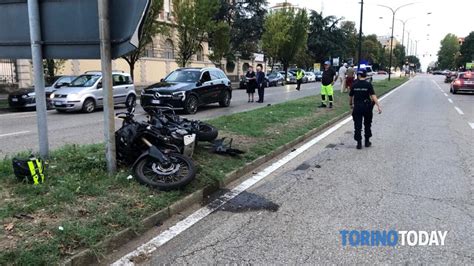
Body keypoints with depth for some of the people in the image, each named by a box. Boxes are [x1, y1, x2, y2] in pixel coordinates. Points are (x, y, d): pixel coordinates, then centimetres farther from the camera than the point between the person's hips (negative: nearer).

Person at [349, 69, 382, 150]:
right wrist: (378, 106, -17)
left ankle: (359, 143, 2)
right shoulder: (368, 84, -6)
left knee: (357, 125, 4)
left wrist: (351, 104, 25)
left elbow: (350, 96, 7)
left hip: (357, 107, 0)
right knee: (367, 125, 16)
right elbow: (373, 96, -14)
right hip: (367, 107, 0)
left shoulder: (354, 85, 0)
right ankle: (367, 141, 23)